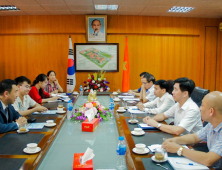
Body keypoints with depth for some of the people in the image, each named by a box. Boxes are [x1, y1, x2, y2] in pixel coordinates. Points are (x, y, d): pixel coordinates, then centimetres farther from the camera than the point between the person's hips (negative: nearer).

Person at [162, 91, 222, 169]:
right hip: (211, 166, 6)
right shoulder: (212, 124, 0)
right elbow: (194, 137, 13)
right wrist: (175, 140, -4)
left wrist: (179, 149, -21)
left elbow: (208, 160, -31)